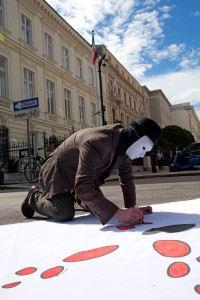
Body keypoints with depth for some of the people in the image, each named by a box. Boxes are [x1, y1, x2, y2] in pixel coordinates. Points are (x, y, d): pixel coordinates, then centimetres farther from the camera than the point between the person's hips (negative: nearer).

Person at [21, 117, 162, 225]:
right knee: (65, 214, -24)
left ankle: (76, 197, 39)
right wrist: (119, 213, -46)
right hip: (59, 173, -8)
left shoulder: (125, 144, -11)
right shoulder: (97, 143, -40)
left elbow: (127, 177, -2)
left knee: (99, 207, 8)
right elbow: (83, 187, -45)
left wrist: (132, 208, -14)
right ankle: (34, 197, 6)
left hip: (85, 176, 8)